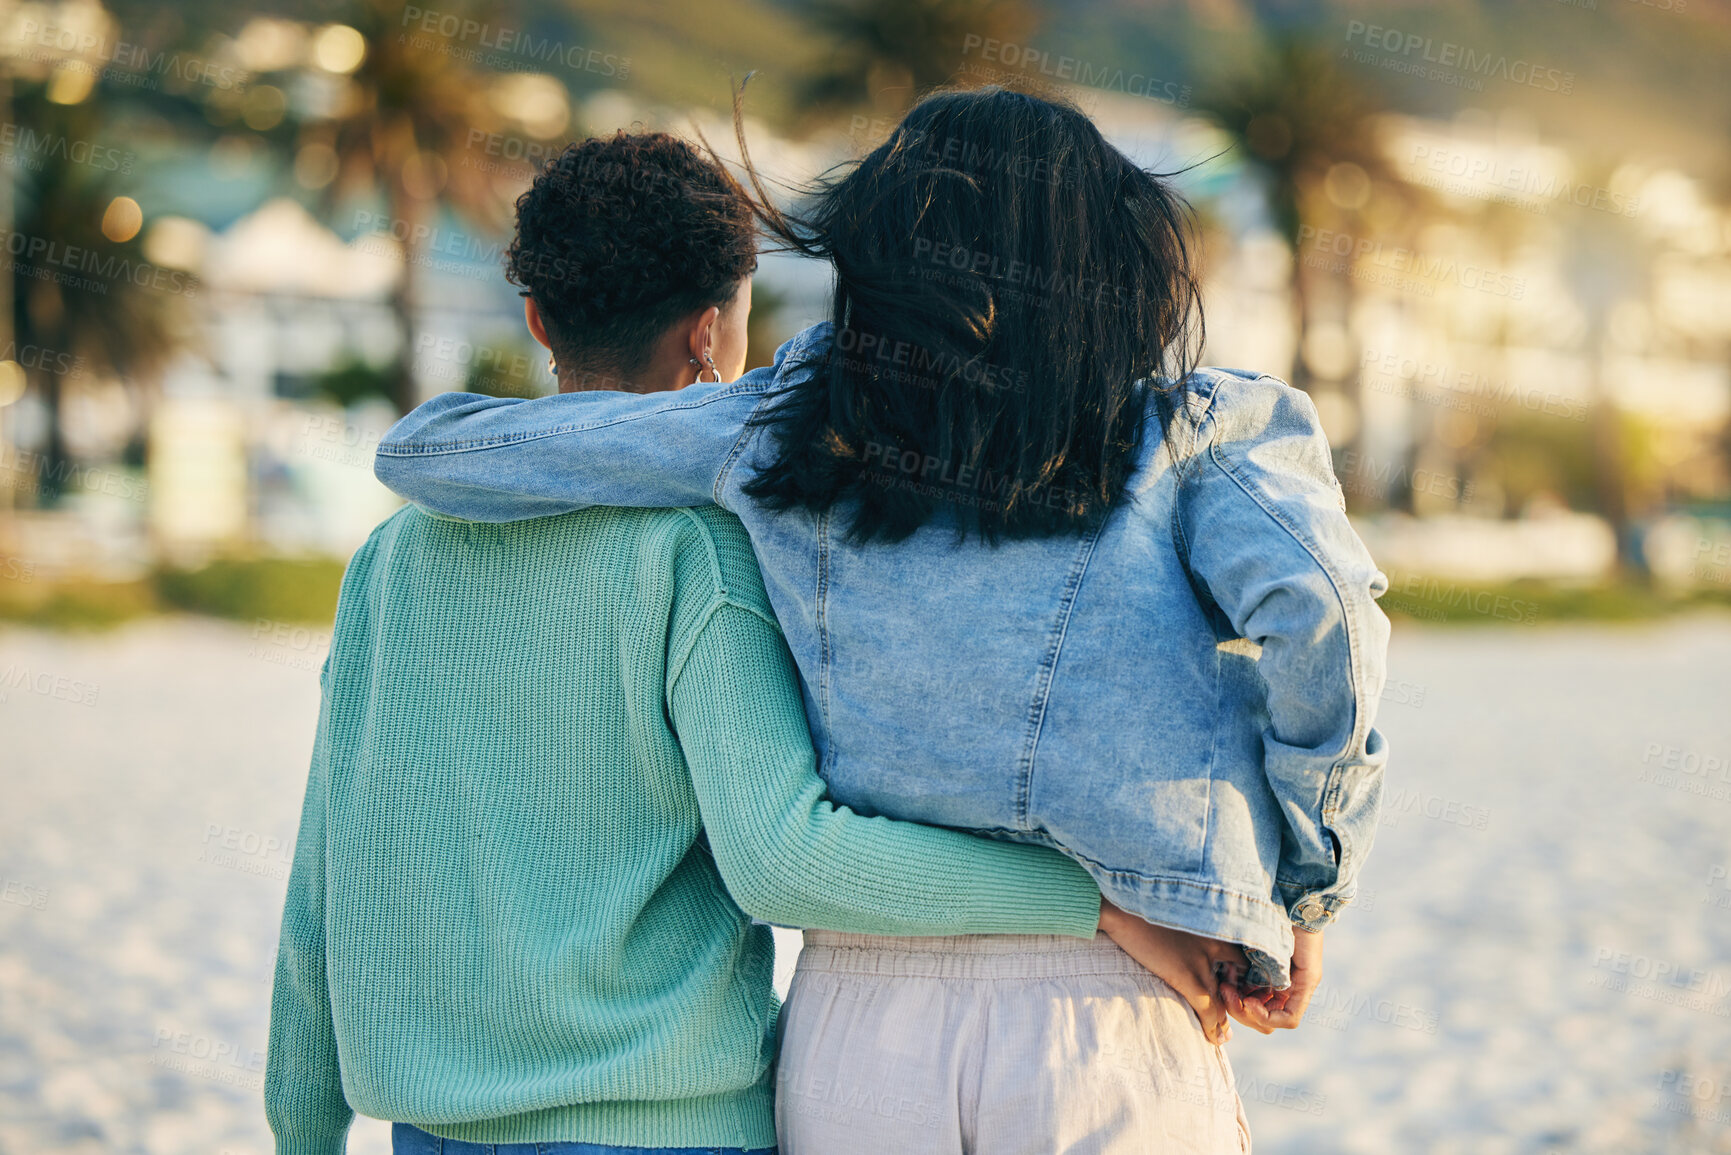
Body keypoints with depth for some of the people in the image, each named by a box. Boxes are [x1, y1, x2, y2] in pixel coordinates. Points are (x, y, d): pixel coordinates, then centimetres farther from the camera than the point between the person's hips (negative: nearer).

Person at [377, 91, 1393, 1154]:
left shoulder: (786, 422, 7)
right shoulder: (1200, 428, 2)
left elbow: (429, 450, 11)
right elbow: (1315, 605, -16)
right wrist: (1306, 897, -4)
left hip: (859, 1031, 2)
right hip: (1111, 1027, -2)